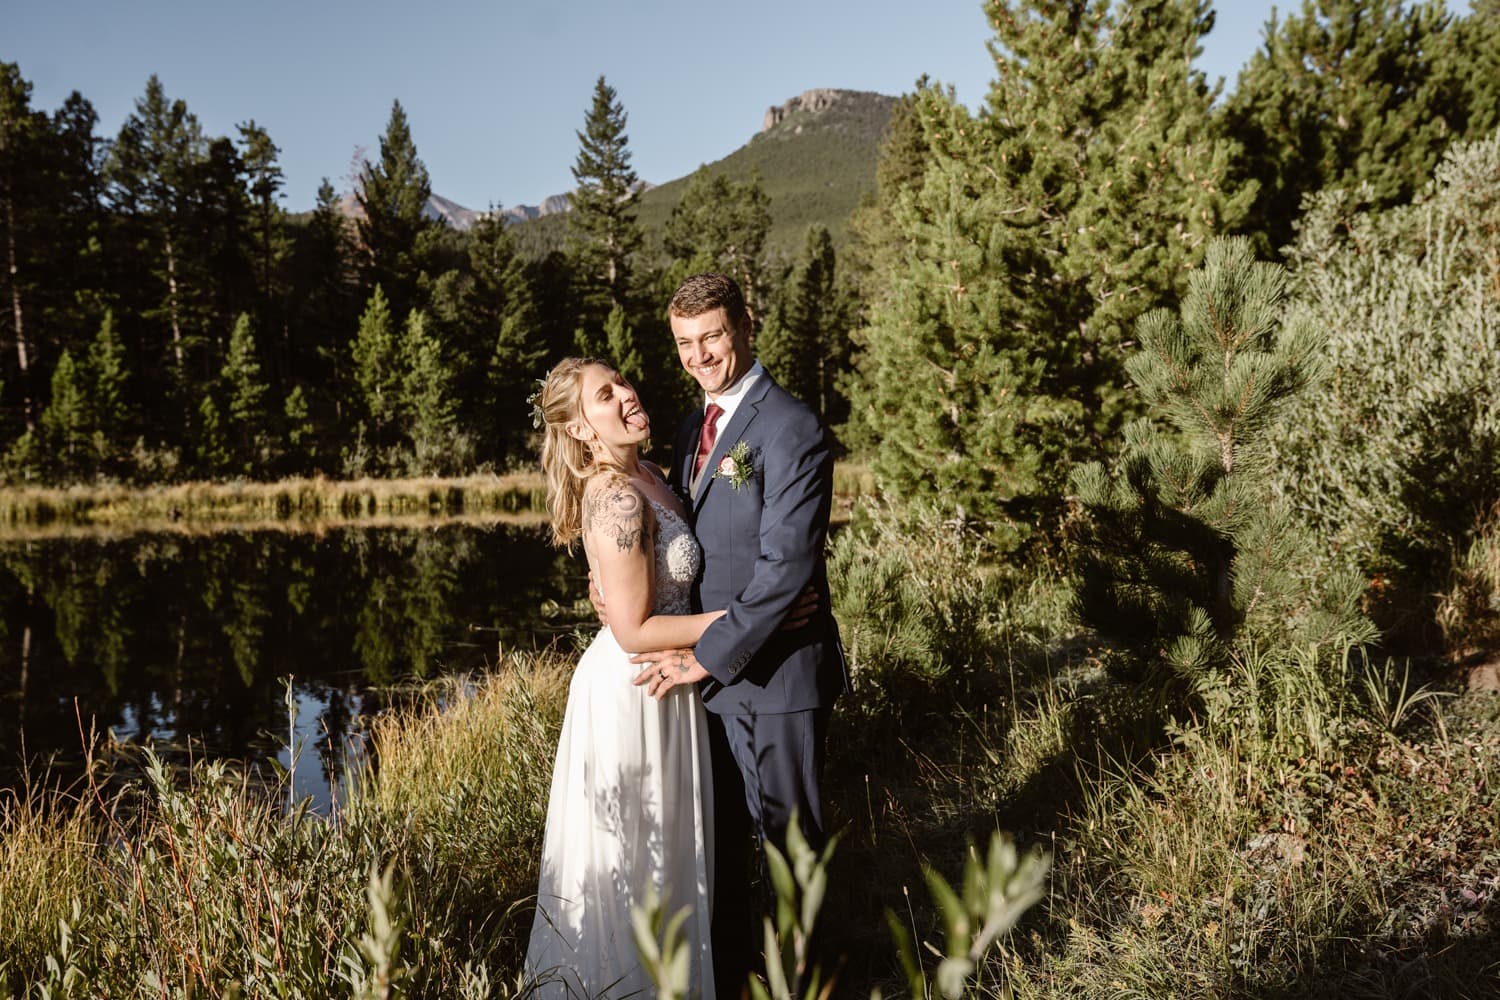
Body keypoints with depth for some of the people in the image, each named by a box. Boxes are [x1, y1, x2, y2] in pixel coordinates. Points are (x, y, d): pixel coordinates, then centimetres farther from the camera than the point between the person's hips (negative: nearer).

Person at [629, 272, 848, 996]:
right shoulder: (695, 429, 11)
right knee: (718, 834, 17)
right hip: (708, 667, 8)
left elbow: (785, 565, -21)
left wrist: (708, 657, -19)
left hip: (776, 670, -7)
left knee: (790, 834, 7)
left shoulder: (791, 430, -15)